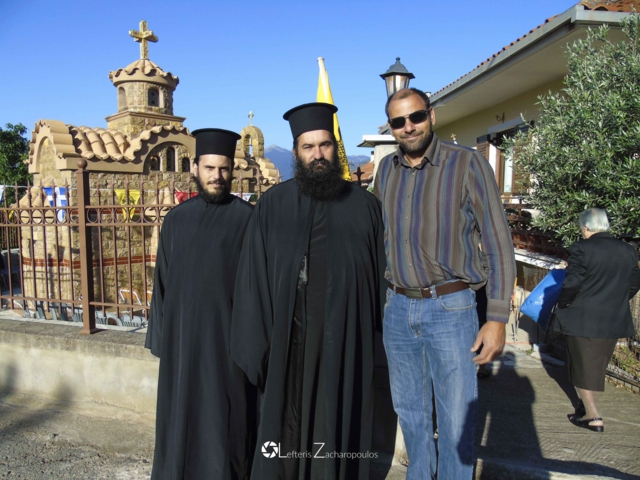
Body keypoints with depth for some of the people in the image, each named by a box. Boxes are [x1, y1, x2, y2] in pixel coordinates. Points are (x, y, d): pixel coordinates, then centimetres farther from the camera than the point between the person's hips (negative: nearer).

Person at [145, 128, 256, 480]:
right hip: (181, 334, 4)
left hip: (226, 334, -4)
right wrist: (160, 335, 9)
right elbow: (163, 280, 11)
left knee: (223, 415, 6)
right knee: (180, 413, 14)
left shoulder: (246, 218, -5)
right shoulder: (176, 219, 7)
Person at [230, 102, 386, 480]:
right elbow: (253, 278, 0)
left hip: (346, 340, 0)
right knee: (287, 427, 11)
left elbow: (381, 273, 4)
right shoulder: (273, 205, 2)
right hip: (289, 339, 0)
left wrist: (382, 332, 1)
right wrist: (256, 344, -5)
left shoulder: (365, 205, 3)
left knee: (338, 431, 13)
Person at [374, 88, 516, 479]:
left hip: (450, 308, -4)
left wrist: (497, 318, -13)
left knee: (456, 419, 5)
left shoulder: (468, 163, -8)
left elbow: (498, 241, -8)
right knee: (410, 410, 18)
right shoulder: (386, 169, 7)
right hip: (397, 308, 5)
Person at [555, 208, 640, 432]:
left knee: (583, 366, 6)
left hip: (583, 319, -6)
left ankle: (593, 416, 6)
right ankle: (586, 403, 33)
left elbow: (572, 283, -19)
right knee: (597, 365, 20)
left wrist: (562, 304, -2)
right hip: (615, 320, 6)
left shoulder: (582, 248, -16)